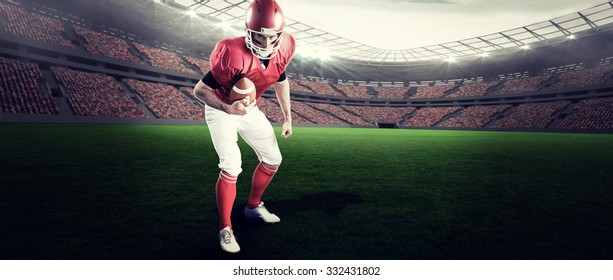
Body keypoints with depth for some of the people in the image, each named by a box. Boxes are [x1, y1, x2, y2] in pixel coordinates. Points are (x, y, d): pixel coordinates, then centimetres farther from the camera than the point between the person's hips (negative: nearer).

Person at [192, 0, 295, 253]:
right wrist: (229, 108, -44)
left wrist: (287, 117, 7)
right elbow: (199, 90, -28)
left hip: (250, 109, 6)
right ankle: (225, 229, 1)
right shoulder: (233, 54, -35)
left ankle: (253, 207, 31)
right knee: (231, 167, -18)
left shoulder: (284, 48, -16)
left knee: (273, 159, 8)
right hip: (221, 109, -6)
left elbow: (280, 80, 4)